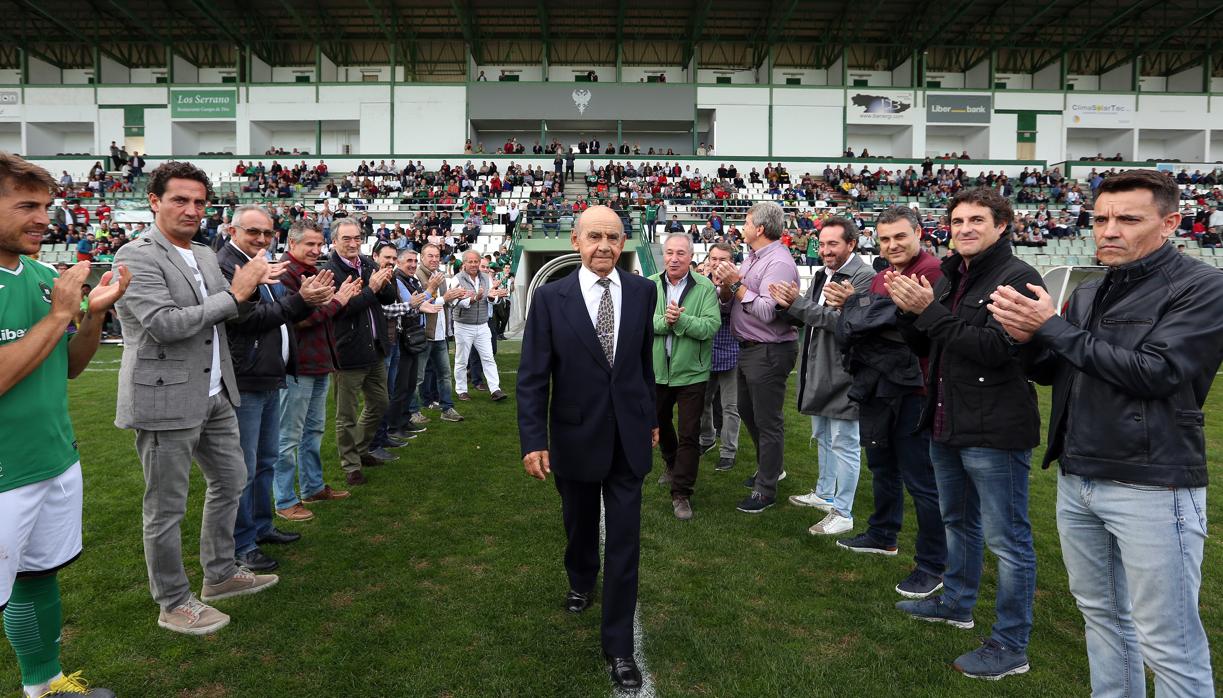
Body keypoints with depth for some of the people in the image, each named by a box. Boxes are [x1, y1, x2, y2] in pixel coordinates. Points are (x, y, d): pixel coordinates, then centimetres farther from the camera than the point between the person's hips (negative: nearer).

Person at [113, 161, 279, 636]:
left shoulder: (205, 255, 11)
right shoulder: (137, 256, -14)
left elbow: (229, 314, 13)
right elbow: (164, 325, -23)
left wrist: (247, 287, -8)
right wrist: (233, 295, -19)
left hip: (214, 396, 9)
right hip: (166, 399, -8)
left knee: (230, 481, 19)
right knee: (167, 507, 5)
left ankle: (220, 575, 36)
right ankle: (173, 603, 21)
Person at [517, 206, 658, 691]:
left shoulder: (642, 292, -3)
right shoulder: (550, 298, -10)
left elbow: (644, 360, 7)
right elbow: (532, 376, -9)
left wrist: (650, 418, 14)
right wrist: (533, 440, -13)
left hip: (628, 438, 1)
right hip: (575, 437, 0)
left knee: (625, 541, 3)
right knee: (580, 524, 22)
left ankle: (619, 645, 16)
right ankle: (581, 580, 53)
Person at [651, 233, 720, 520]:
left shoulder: (705, 288, -8)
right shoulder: (649, 286, -1)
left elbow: (711, 326, -18)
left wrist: (680, 320, -29)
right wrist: (664, 321, -26)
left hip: (691, 373, -3)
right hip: (656, 370, 4)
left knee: (689, 435, -1)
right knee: (660, 423, 23)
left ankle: (681, 494, 9)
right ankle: (672, 465, 49)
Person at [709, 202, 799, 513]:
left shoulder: (779, 262, -19)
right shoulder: (752, 258, 10)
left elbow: (766, 311, -28)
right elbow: (727, 299, 11)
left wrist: (737, 284, -21)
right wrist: (724, 285, -10)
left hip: (769, 352, -10)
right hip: (748, 348, 10)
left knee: (767, 420, 2)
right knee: (747, 411, 22)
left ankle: (766, 489, 15)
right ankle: (770, 467, 41)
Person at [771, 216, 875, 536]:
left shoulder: (864, 277, -17)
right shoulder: (822, 276, 13)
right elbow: (804, 318, 12)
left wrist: (798, 304, -24)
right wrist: (789, 306, -10)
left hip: (842, 376, -9)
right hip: (818, 372, 10)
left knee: (843, 444, 0)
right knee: (823, 438, 22)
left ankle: (842, 513, 11)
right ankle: (824, 494, 39)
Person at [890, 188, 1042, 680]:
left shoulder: (1017, 278, -13)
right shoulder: (948, 278, 11)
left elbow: (997, 348, -25)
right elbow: (923, 346, 12)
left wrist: (930, 310, -23)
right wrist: (908, 309, -7)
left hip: (995, 429, -8)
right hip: (947, 423, 9)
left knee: (1007, 539, 3)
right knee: (957, 521, 23)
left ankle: (1010, 646, 15)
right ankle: (957, 603, 42)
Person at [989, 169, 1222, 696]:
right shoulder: (1088, 294, 12)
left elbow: (1155, 372, -20)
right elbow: (1050, 373, 16)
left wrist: (1053, 328, -15)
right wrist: (1028, 338, -7)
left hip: (1152, 485, -6)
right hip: (1077, 479, 7)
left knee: (1168, 643, 0)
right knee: (1102, 614, 18)